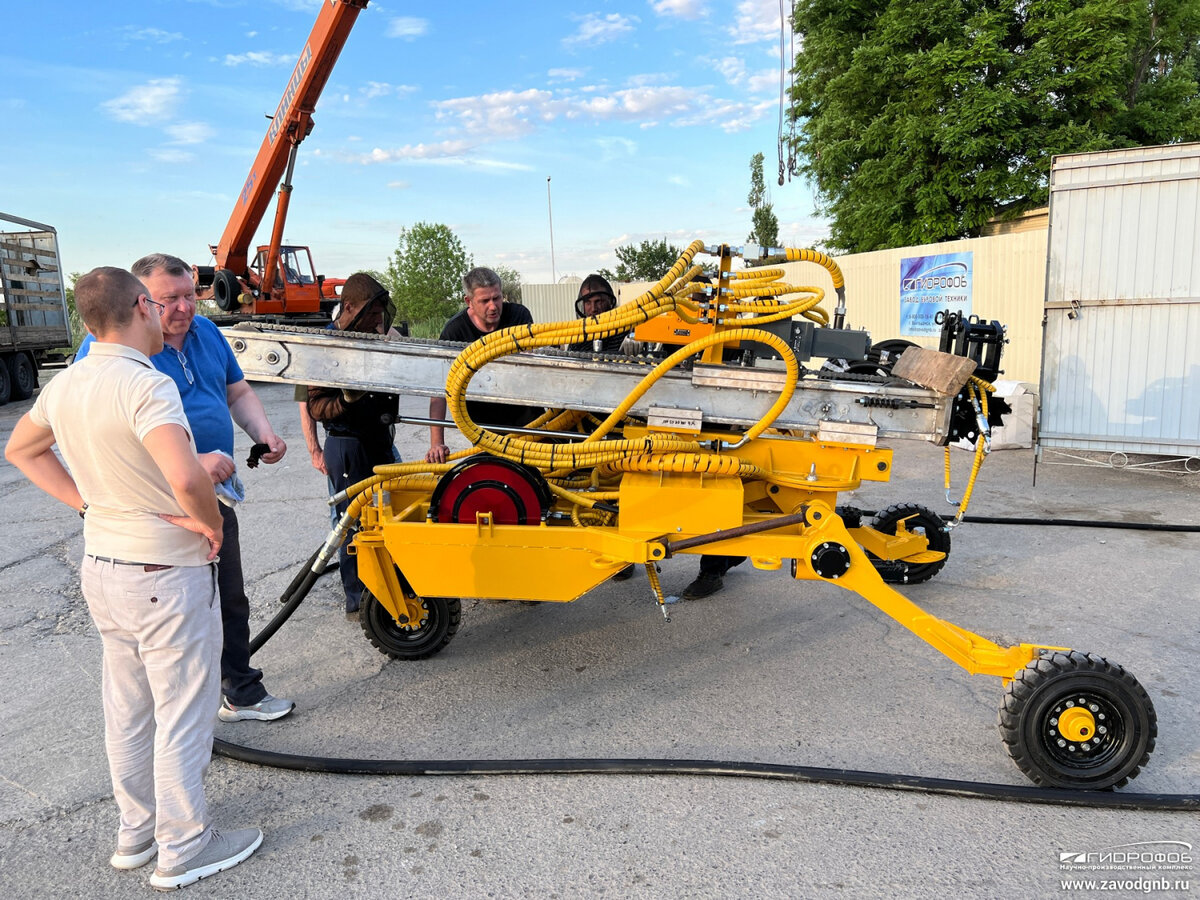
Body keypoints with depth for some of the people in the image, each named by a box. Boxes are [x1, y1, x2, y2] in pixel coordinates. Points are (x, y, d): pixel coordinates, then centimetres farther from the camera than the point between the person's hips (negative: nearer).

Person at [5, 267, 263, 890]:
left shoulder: (64, 385, 3)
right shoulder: (146, 384, -24)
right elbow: (186, 477, -38)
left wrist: (86, 503, 11)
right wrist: (211, 523, -19)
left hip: (102, 566, 9)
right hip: (166, 575, -8)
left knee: (127, 707, 21)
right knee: (183, 711, 6)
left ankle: (135, 830, 37)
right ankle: (184, 848, 21)